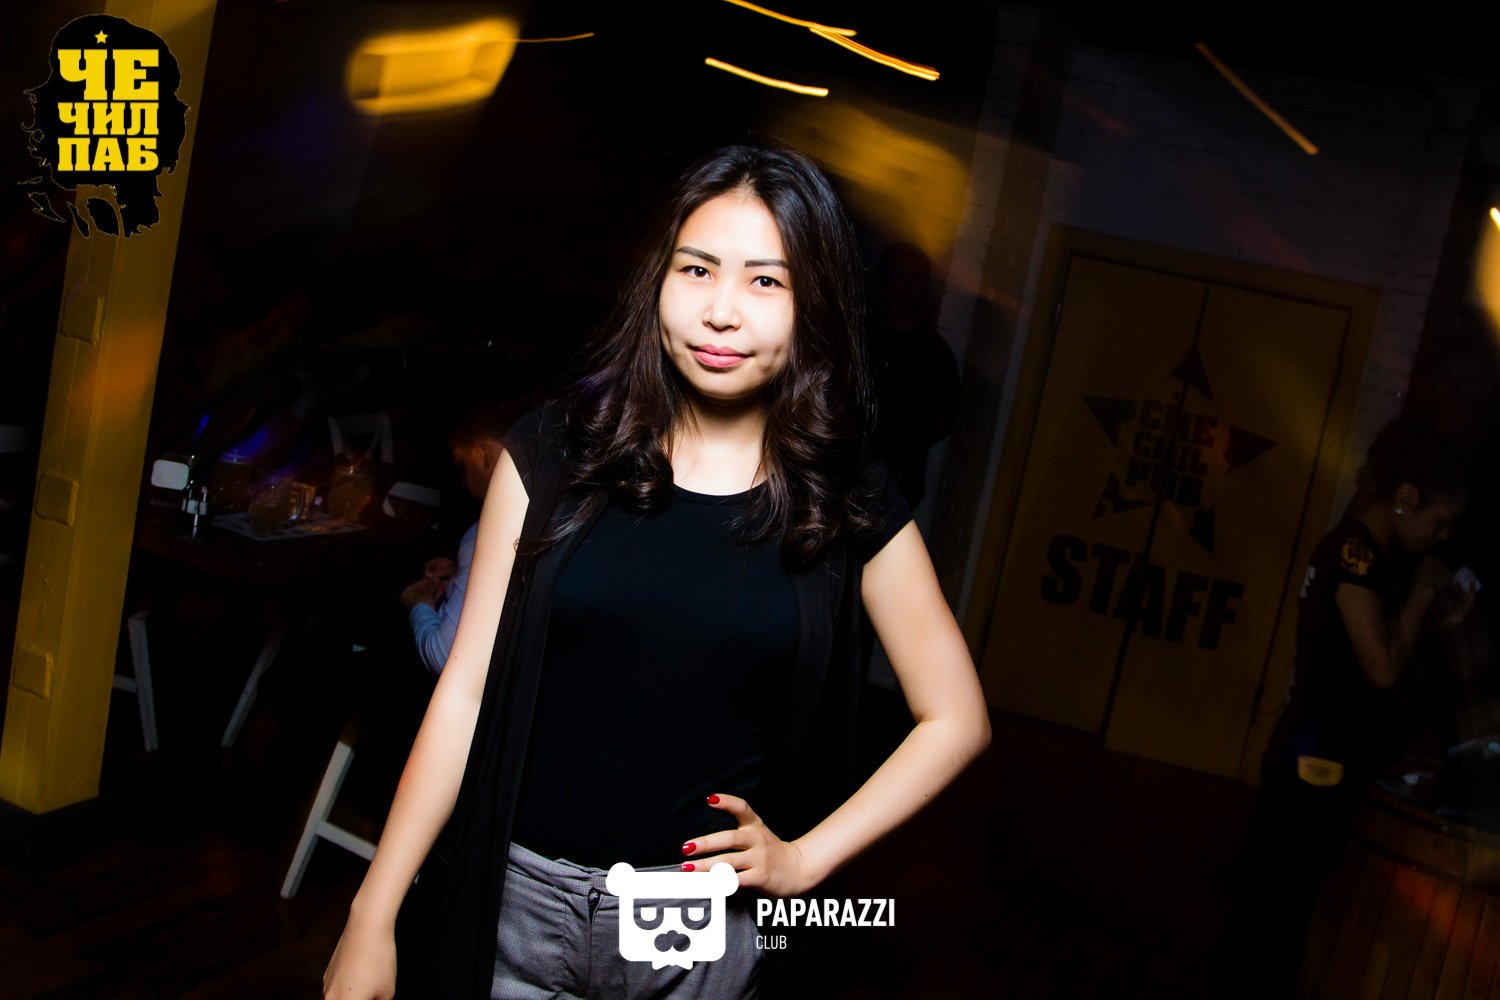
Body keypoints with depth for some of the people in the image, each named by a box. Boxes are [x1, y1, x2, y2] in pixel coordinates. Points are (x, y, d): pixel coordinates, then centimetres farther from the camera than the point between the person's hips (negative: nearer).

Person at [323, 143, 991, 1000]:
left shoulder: (852, 509, -6)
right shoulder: (556, 453, -6)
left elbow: (956, 720, 1)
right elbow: (469, 686, -4)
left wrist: (803, 859, -5)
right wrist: (374, 914, -5)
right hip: (517, 899, 0)